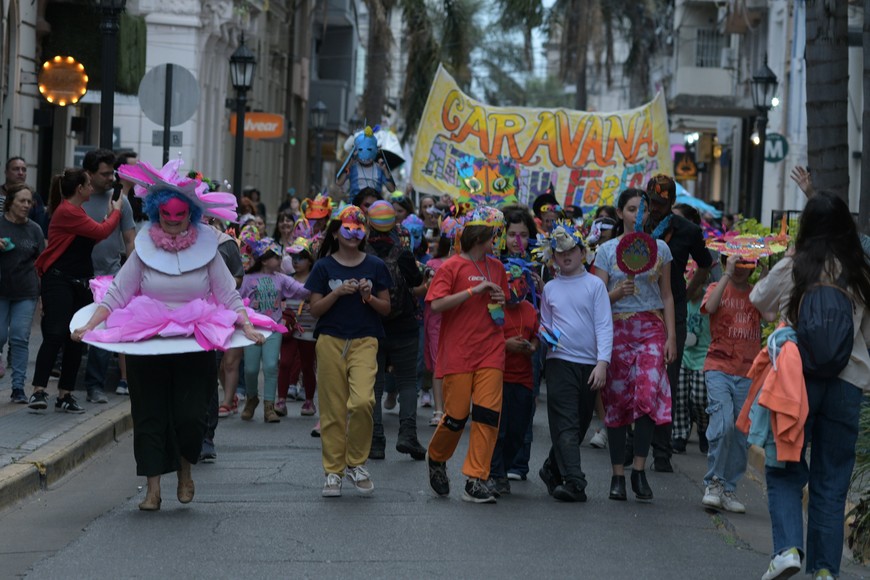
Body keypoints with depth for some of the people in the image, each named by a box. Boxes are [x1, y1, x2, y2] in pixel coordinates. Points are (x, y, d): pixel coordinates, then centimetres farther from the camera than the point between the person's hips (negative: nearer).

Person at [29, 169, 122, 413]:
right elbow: (101, 232, -14)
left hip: (81, 283, 9)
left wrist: (111, 213, 12)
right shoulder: (67, 212, -13)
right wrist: (116, 211, 2)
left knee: (76, 340, 7)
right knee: (56, 335, -17)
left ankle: (65, 395, 11)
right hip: (58, 282, -9)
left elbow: (93, 235, 14)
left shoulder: (75, 212, 18)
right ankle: (39, 391, -19)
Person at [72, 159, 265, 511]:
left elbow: (229, 295, 1)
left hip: (196, 346, -1)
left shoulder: (206, 251, 2)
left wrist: (248, 328, -14)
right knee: (150, 416, 2)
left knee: (189, 416, -7)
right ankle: (153, 489, 10)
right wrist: (89, 327, -12)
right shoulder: (144, 251, 2)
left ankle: (185, 471, 22)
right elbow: (116, 294, 0)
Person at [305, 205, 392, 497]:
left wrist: (369, 297, -9)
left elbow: (386, 308, 10)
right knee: (333, 408, 1)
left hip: (364, 341, 0)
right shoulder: (324, 267, 5)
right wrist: (338, 292, -12)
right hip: (330, 341, 0)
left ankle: (356, 463, 0)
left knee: (362, 401, -20)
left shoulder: (375, 266, 7)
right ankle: (333, 471, 11)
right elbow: (315, 309, 2)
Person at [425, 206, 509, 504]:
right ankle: (436, 459, 28)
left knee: (488, 414, -7)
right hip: (457, 353, -4)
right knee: (456, 415, -2)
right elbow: (436, 304, -14)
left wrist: (501, 301, 4)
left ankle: (476, 480, -3)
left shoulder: (496, 268, 14)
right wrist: (474, 290, -17)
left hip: (490, 352, 4)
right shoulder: (452, 267, -3)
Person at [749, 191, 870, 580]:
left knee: (784, 471, 8)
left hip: (797, 377, -2)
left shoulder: (790, 270, -3)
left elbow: (759, 301, 16)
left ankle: (788, 548, -11)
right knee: (831, 480, 9)